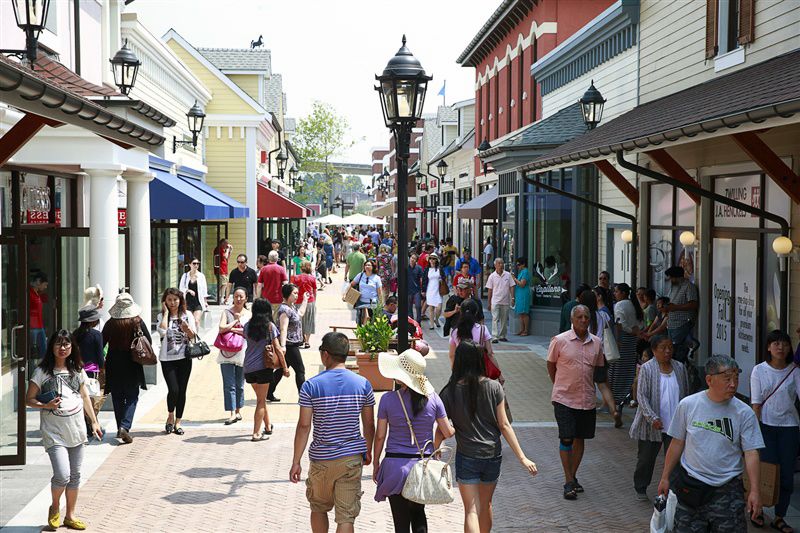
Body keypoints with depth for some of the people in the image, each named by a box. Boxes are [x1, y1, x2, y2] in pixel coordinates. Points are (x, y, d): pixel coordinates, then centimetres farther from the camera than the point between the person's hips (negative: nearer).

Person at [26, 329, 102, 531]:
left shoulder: (77, 370, 7)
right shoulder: (42, 372, -7)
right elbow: (29, 399, -3)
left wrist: (94, 422, 15)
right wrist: (46, 405, -21)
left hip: (76, 430, 5)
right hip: (54, 432, -5)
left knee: (75, 475, 11)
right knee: (62, 475, -15)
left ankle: (70, 515, 25)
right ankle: (55, 507, 14)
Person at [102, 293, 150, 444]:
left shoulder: (110, 324, -6)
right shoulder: (138, 322, -7)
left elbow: (101, 344, -3)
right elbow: (149, 341, -3)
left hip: (114, 365, 1)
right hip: (133, 365, -1)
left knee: (117, 398, 14)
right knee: (132, 397, 6)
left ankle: (120, 428, 19)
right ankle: (125, 426, -13)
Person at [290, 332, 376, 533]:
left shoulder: (311, 386, -10)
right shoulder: (363, 384, -3)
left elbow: (304, 426, -10)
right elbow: (369, 425, 4)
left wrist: (296, 462, -4)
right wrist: (368, 452, 20)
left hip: (321, 460, -1)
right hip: (351, 459, 1)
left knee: (318, 508, 21)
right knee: (346, 516, 3)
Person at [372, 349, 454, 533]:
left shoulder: (388, 400, -11)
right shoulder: (433, 398, -7)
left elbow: (380, 436, -4)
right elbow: (448, 433, 0)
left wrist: (375, 465, 10)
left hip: (396, 465, -2)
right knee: (418, 513, 23)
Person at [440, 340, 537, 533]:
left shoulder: (450, 392, -9)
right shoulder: (494, 387, -7)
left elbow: (441, 430, -4)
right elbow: (504, 425, -7)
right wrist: (522, 458, -3)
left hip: (467, 457, -2)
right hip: (493, 455, 3)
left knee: (472, 510, 0)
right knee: (486, 504, 22)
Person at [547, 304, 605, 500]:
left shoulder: (597, 343, 2)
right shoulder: (560, 340, -9)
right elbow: (551, 365, 4)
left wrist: (586, 386, 14)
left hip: (587, 399, 4)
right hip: (564, 398, -4)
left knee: (580, 438, 11)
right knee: (566, 439, -5)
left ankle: (573, 476, 26)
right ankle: (569, 482, 4)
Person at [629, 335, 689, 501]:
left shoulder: (679, 368, 5)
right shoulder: (646, 369, -8)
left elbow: (686, 394, 15)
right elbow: (641, 396, -13)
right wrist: (653, 418, -23)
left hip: (675, 425, 3)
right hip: (652, 426, -3)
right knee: (646, 458, 10)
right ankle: (640, 489, 27)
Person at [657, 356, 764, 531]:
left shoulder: (744, 413, -5)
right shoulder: (688, 405, -2)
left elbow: (751, 453, -5)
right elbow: (677, 443, 6)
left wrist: (755, 491, -13)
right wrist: (665, 477, 9)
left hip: (727, 489, -1)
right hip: (690, 484, 1)